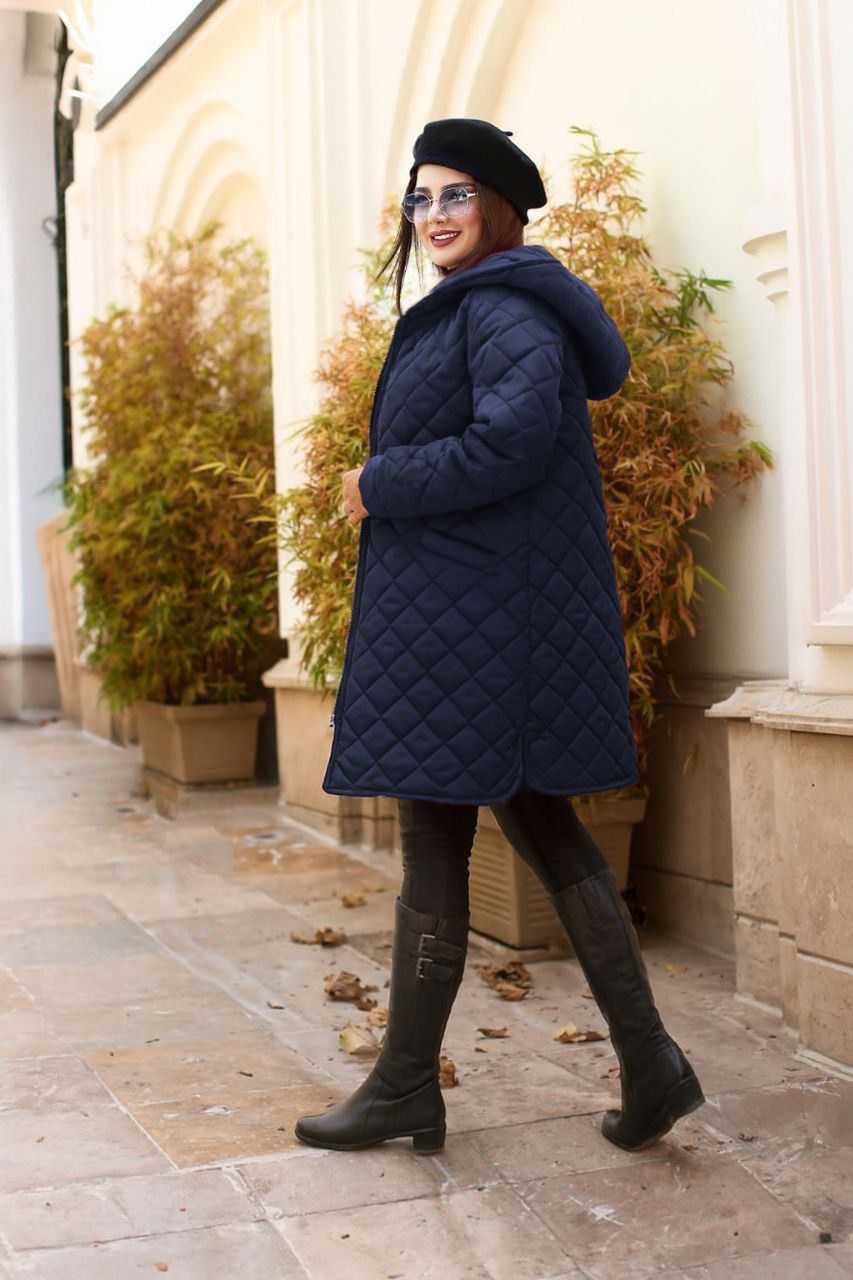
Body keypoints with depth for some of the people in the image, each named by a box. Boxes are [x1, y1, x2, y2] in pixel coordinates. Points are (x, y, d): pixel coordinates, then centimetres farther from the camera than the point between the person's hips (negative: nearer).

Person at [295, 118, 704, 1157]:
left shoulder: (503, 306, -12)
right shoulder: (464, 311, 20)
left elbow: (515, 438, -26)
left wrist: (381, 485, -16)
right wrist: (386, 483, 11)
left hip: (471, 615, -11)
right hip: (467, 609, 11)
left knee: (434, 844, -1)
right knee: (542, 830, 11)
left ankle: (405, 1090, 12)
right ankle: (650, 1068, 13)